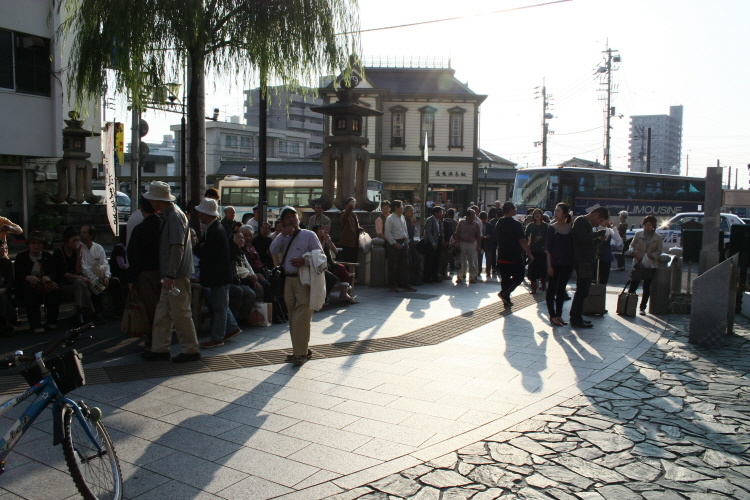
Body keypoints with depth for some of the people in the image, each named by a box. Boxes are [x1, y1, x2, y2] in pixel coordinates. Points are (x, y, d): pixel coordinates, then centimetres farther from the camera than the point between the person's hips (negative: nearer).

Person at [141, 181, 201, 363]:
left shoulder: (175, 216, -16)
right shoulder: (169, 215, 15)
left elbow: (177, 248, -24)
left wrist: (170, 275, -26)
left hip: (177, 275, -10)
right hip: (170, 275, 10)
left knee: (180, 314, -2)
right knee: (162, 312, 13)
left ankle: (191, 350, 8)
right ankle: (160, 349, 20)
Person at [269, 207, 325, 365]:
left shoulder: (309, 235, -1)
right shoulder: (284, 238, 17)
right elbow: (273, 250, 1)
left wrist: (304, 261, -21)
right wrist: (283, 234, -8)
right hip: (288, 280, 7)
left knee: (301, 317, -11)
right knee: (293, 318, 10)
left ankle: (300, 353, -7)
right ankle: (303, 349, 20)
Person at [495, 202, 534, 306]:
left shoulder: (498, 224, 7)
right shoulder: (516, 224, -15)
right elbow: (523, 241, -17)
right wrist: (530, 255, -9)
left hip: (501, 257, 7)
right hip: (515, 258, -7)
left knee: (504, 279, 13)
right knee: (518, 277, 6)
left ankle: (506, 300, 16)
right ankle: (504, 293, -7)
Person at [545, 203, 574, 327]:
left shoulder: (570, 228, 4)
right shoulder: (552, 228, -5)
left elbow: (572, 246, 9)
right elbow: (548, 248, -7)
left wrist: (572, 263, 4)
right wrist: (549, 265, -12)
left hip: (566, 264, 4)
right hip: (554, 263, -4)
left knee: (562, 289, 11)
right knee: (552, 289, 2)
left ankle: (559, 314, 19)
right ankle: (552, 315, 9)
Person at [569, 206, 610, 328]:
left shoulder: (587, 223, 20)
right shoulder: (581, 221, -11)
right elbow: (583, 238, -25)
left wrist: (599, 238, 6)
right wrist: (600, 233, -16)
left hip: (586, 261, 11)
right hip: (581, 261, -11)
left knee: (582, 290, 14)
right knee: (582, 290, -8)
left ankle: (576, 317, 22)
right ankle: (576, 319, -3)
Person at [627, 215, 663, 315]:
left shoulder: (658, 238, 0)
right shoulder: (638, 234, 1)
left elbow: (659, 251, 2)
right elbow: (632, 245, 6)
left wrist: (651, 255, -16)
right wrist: (633, 252, -15)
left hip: (650, 265, 1)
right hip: (638, 263, 0)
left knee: (647, 287, 6)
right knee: (633, 285, -5)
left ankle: (643, 307, 16)